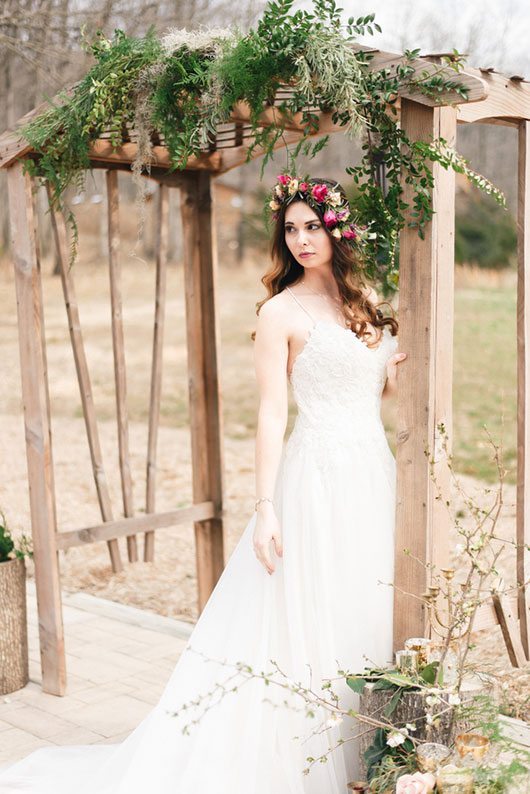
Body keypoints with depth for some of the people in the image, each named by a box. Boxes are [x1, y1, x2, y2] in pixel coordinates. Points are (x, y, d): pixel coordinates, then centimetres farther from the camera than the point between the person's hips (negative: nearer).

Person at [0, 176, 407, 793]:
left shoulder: (367, 300, 12)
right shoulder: (281, 311, -6)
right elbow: (271, 411, -11)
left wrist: (399, 369, -2)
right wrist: (266, 506, -17)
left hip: (374, 472, 6)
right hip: (318, 479, -6)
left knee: (369, 618, 11)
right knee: (305, 623, -3)